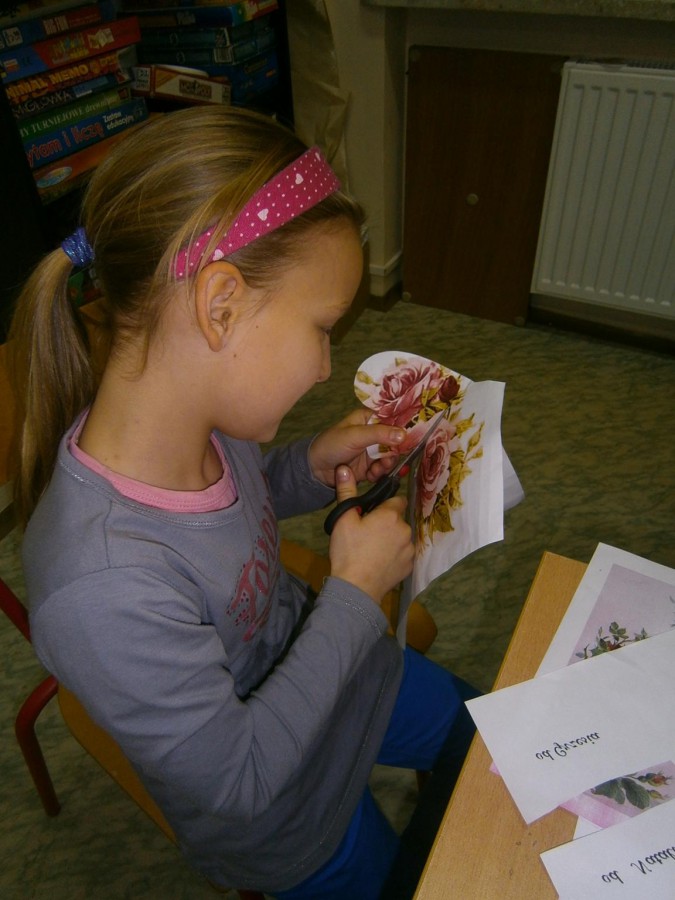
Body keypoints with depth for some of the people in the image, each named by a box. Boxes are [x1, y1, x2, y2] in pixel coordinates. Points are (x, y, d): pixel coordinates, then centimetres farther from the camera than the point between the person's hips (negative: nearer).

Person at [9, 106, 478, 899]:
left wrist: (312, 468, -17)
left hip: (319, 663, 6)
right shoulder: (100, 588, -45)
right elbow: (234, 781, -30)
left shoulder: (206, 410, -22)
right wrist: (355, 592, -28)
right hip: (282, 825, -5)